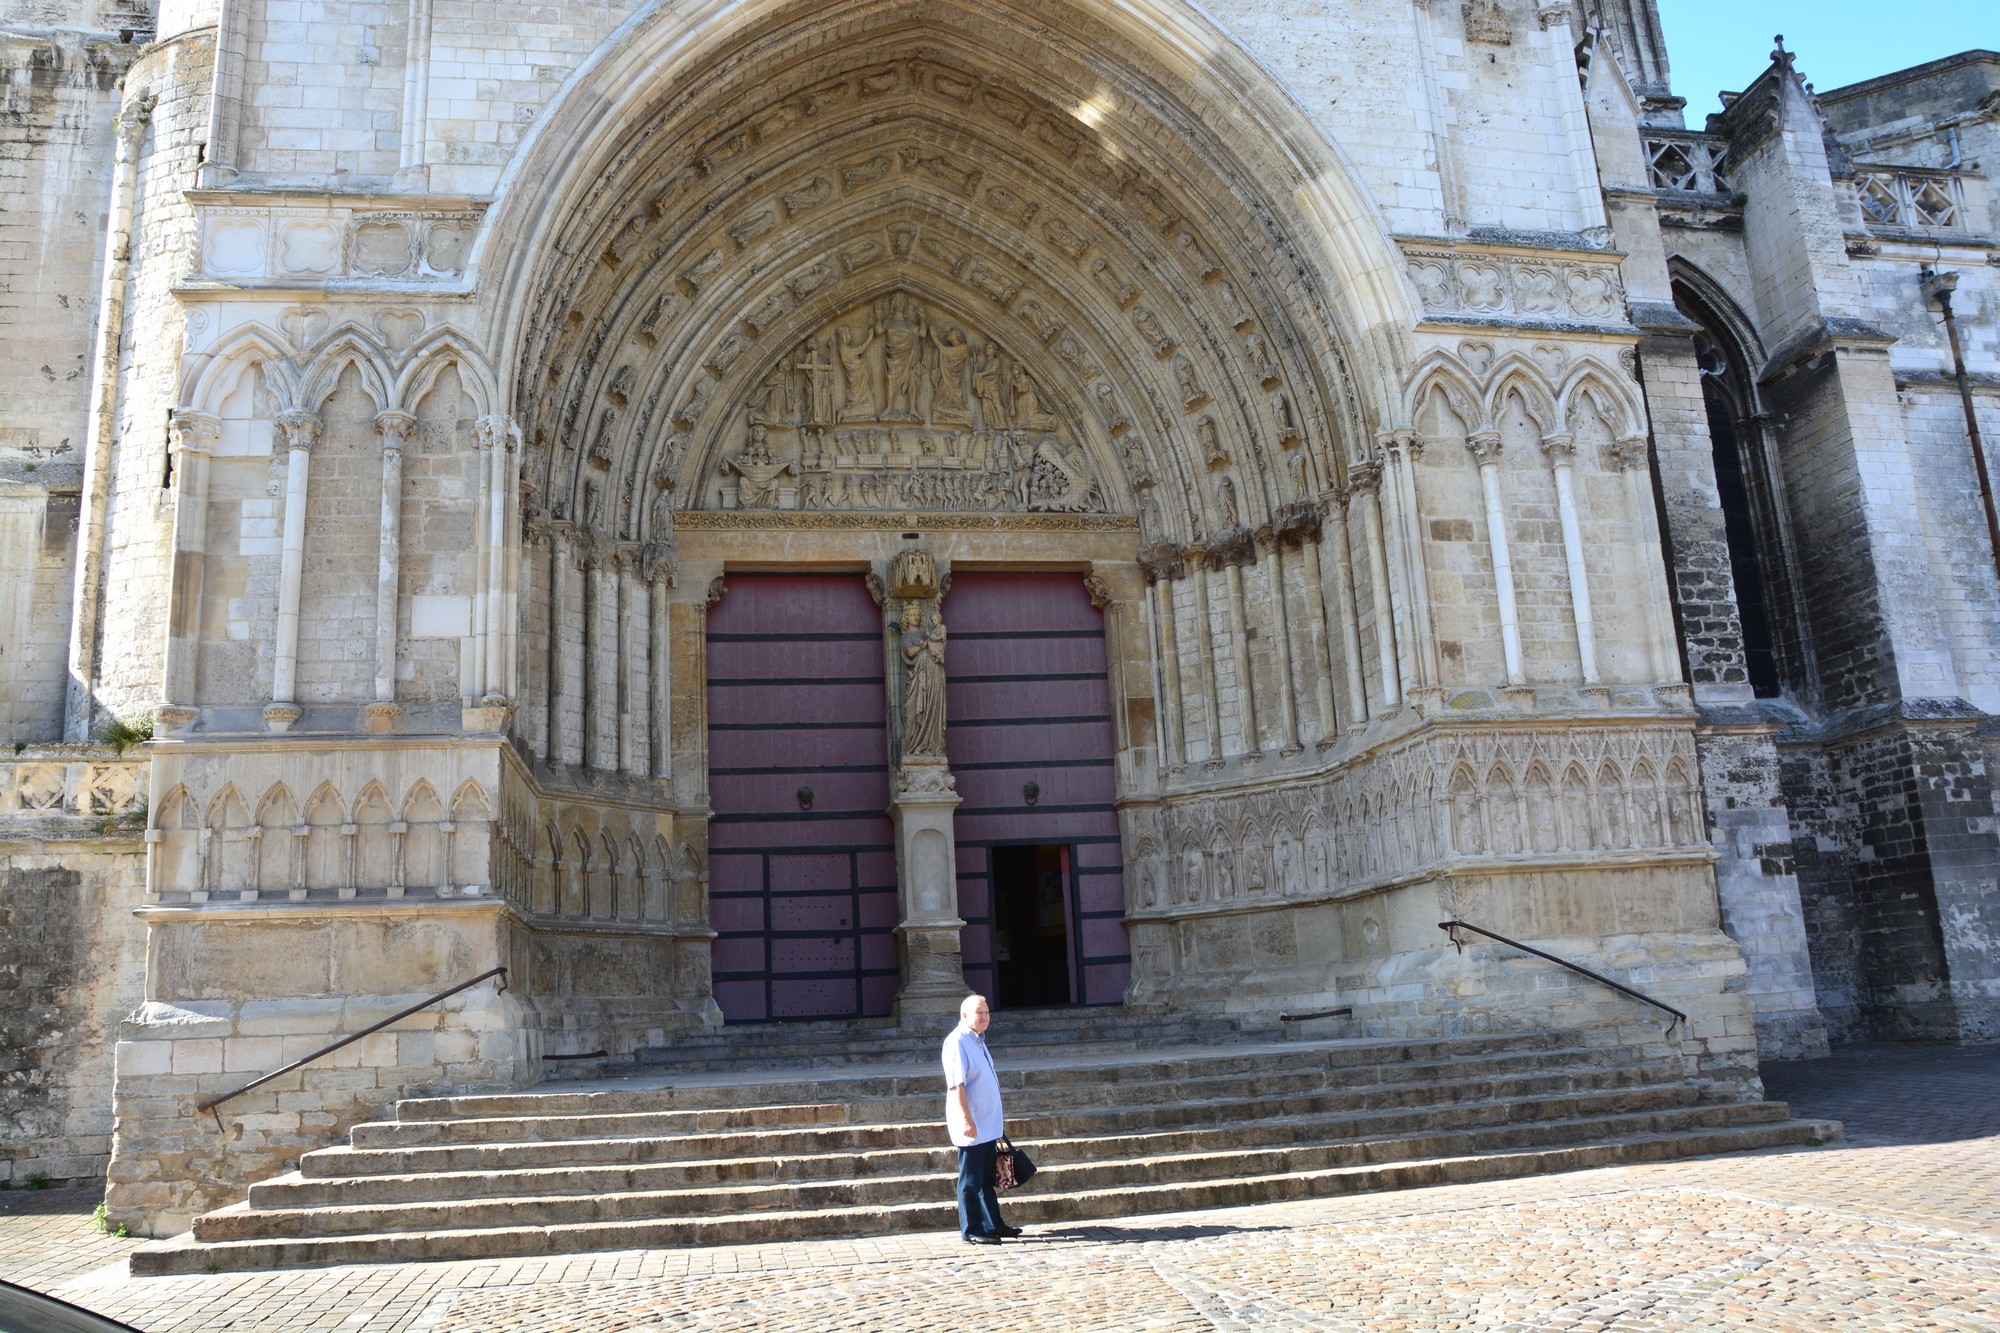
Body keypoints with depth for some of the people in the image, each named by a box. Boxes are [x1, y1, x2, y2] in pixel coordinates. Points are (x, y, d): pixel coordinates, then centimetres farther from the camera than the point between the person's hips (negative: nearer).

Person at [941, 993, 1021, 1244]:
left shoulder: (978, 1041, 14)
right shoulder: (957, 1042, -16)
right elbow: (956, 1085, -22)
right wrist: (967, 1119, -27)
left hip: (988, 1126, 10)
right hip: (971, 1127, -9)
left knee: (987, 1179, 17)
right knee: (970, 1181, 0)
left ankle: (993, 1224, 26)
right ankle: (971, 1231, 8)